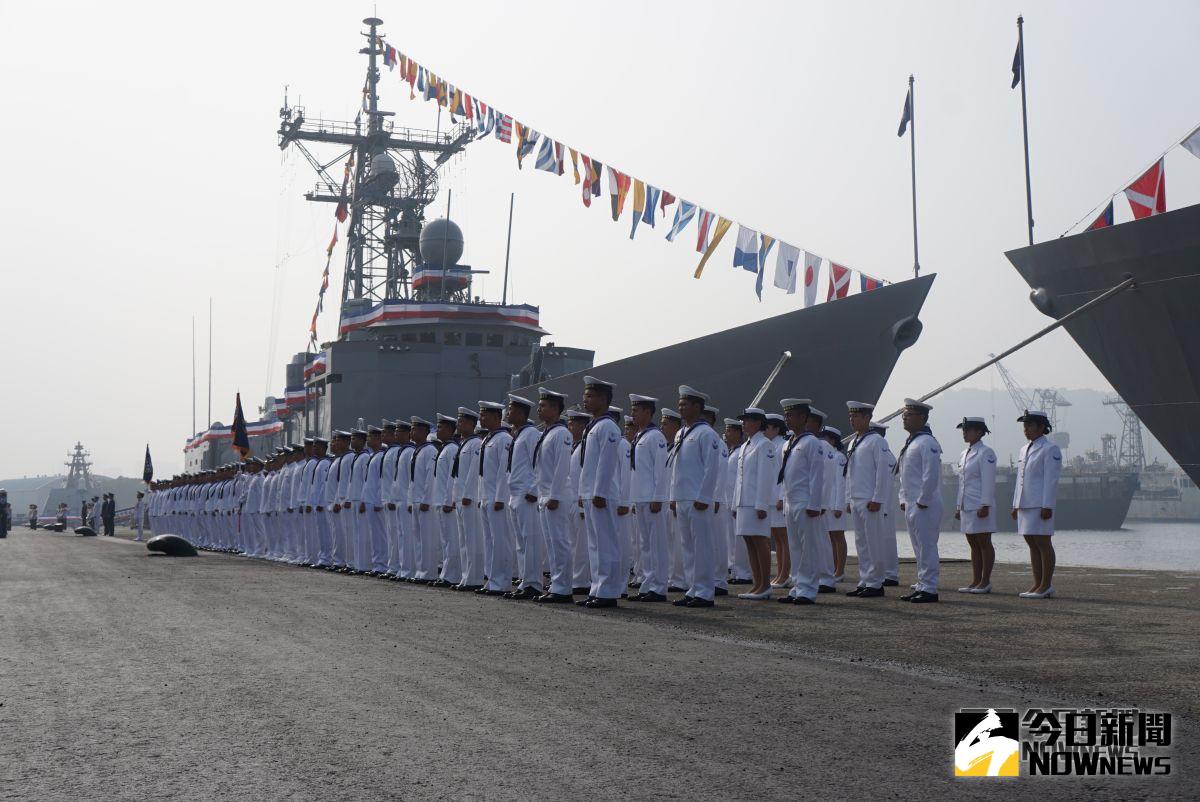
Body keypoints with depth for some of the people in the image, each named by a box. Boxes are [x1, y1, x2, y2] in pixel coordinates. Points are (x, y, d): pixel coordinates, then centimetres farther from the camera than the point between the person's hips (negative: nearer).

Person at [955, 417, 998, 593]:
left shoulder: (985, 452, -9)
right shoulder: (964, 454, 17)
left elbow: (988, 481, -14)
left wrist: (985, 506, -19)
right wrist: (958, 506, 17)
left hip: (981, 507, -8)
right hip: (967, 506, 8)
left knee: (984, 544, -3)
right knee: (974, 545, 9)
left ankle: (985, 582, 0)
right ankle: (975, 582, 12)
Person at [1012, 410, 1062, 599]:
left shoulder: (1050, 450, -7)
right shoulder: (1025, 449, 18)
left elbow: (1051, 479, -13)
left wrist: (1047, 506, -18)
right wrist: (1016, 505, 18)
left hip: (1040, 505, -9)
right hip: (1025, 504, 9)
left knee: (1043, 544, -6)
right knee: (1032, 545, 9)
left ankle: (1046, 586, -4)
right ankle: (1037, 584, 12)